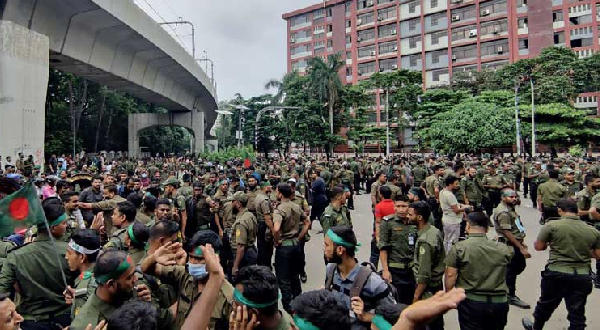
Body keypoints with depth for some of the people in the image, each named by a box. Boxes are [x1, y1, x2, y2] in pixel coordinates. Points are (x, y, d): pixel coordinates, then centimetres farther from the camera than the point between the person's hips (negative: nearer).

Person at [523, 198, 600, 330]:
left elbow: (538, 247, -4)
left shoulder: (552, 225, -11)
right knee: (577, 313, 10)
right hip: (582, 277, 2)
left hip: (557, 274, -2)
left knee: (545, 305, 18)